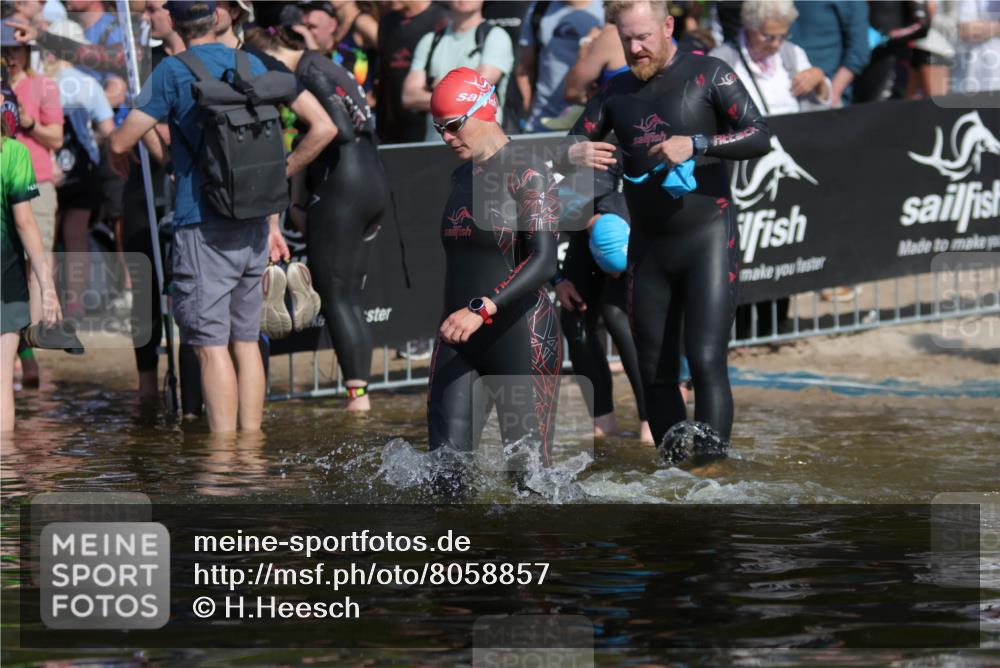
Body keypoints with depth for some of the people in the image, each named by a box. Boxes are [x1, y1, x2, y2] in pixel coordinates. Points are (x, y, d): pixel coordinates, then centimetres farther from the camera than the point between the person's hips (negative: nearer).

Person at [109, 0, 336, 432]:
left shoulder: (173, 72, -7)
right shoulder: (253, 66, 9)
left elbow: (121, 142, -7)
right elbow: (323, 128, 8)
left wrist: (120, 159, 17)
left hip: (203, 225, -6)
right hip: (252, 225, 6)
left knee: (211, 345, -5)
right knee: (246, 340, 13)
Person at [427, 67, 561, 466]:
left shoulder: (530, 177, -11)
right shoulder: (461, 178, 15)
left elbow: (544, 261, -22)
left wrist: (482, 310, -32)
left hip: (519, 338, -7)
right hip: (458, 340, 7)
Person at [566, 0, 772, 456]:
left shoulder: (707, 75, -3)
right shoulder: (617, 90, 11)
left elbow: (760, 138, -11)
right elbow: (570, 147, 12)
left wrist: (696, 144, -25)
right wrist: (575, 155, -13)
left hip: (707, 240, -5)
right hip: (648, 247, 5)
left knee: (706, 362, -16)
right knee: (655, 374, 6)